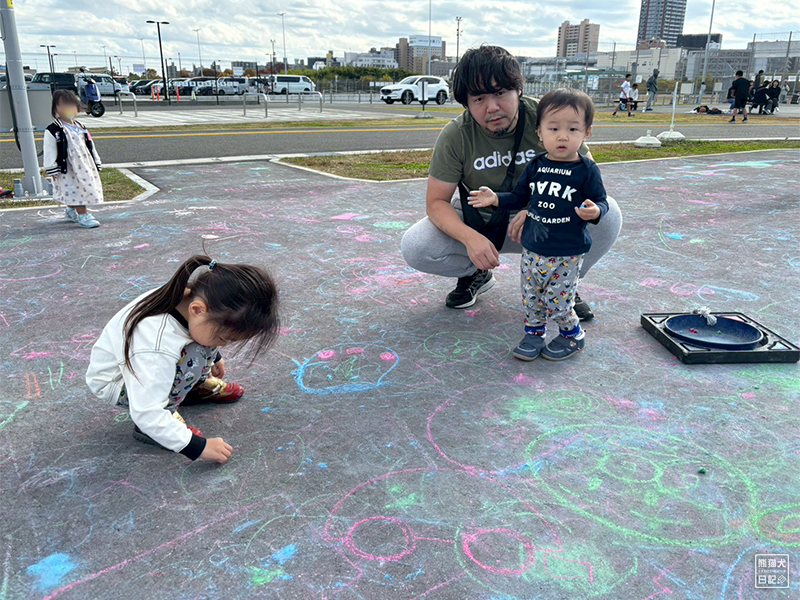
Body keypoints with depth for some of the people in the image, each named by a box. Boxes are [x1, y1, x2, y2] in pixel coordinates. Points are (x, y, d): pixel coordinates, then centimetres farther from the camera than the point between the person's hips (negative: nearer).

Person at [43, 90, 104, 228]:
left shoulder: (81, 128, 13)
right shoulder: (53, 131, -6)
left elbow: (90, 147, 17)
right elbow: (50, 151, -7)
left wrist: (96, 164, 16)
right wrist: (52, 170, -10)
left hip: (84, 166, 6)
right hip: (67, 169, -6)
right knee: (75, 190, -8)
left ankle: (70, 209, 31)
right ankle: (83, 215, -2)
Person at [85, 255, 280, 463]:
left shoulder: (191, 296, -20)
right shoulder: (158, 348, -43)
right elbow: (146, 414, -40)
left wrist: (214, 357, 21)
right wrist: (198, 446, -33)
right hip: (112, 382, -8)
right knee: (192, 359, -31)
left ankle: (199, 384, 14)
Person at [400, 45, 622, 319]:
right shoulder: (455, 136, -18)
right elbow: (436, 201, -15)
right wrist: (470, 237, -36)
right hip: (479, 222, 0)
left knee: (607, 215, -26)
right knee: (414, 247, -24)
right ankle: (477, 275, 9)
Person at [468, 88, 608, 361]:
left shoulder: (587, 170, -9)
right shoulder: (535, 166, 2)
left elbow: (601, 202, -4)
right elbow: (520, 197, 13)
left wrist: (594, 211, -26)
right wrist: (496, 199, -1)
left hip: (568, 253, -4)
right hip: (533, 249, 4)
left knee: (557, 300, 0)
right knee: (531, 296, 13)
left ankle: (572, 335, 26)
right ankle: (534, 333, 35)